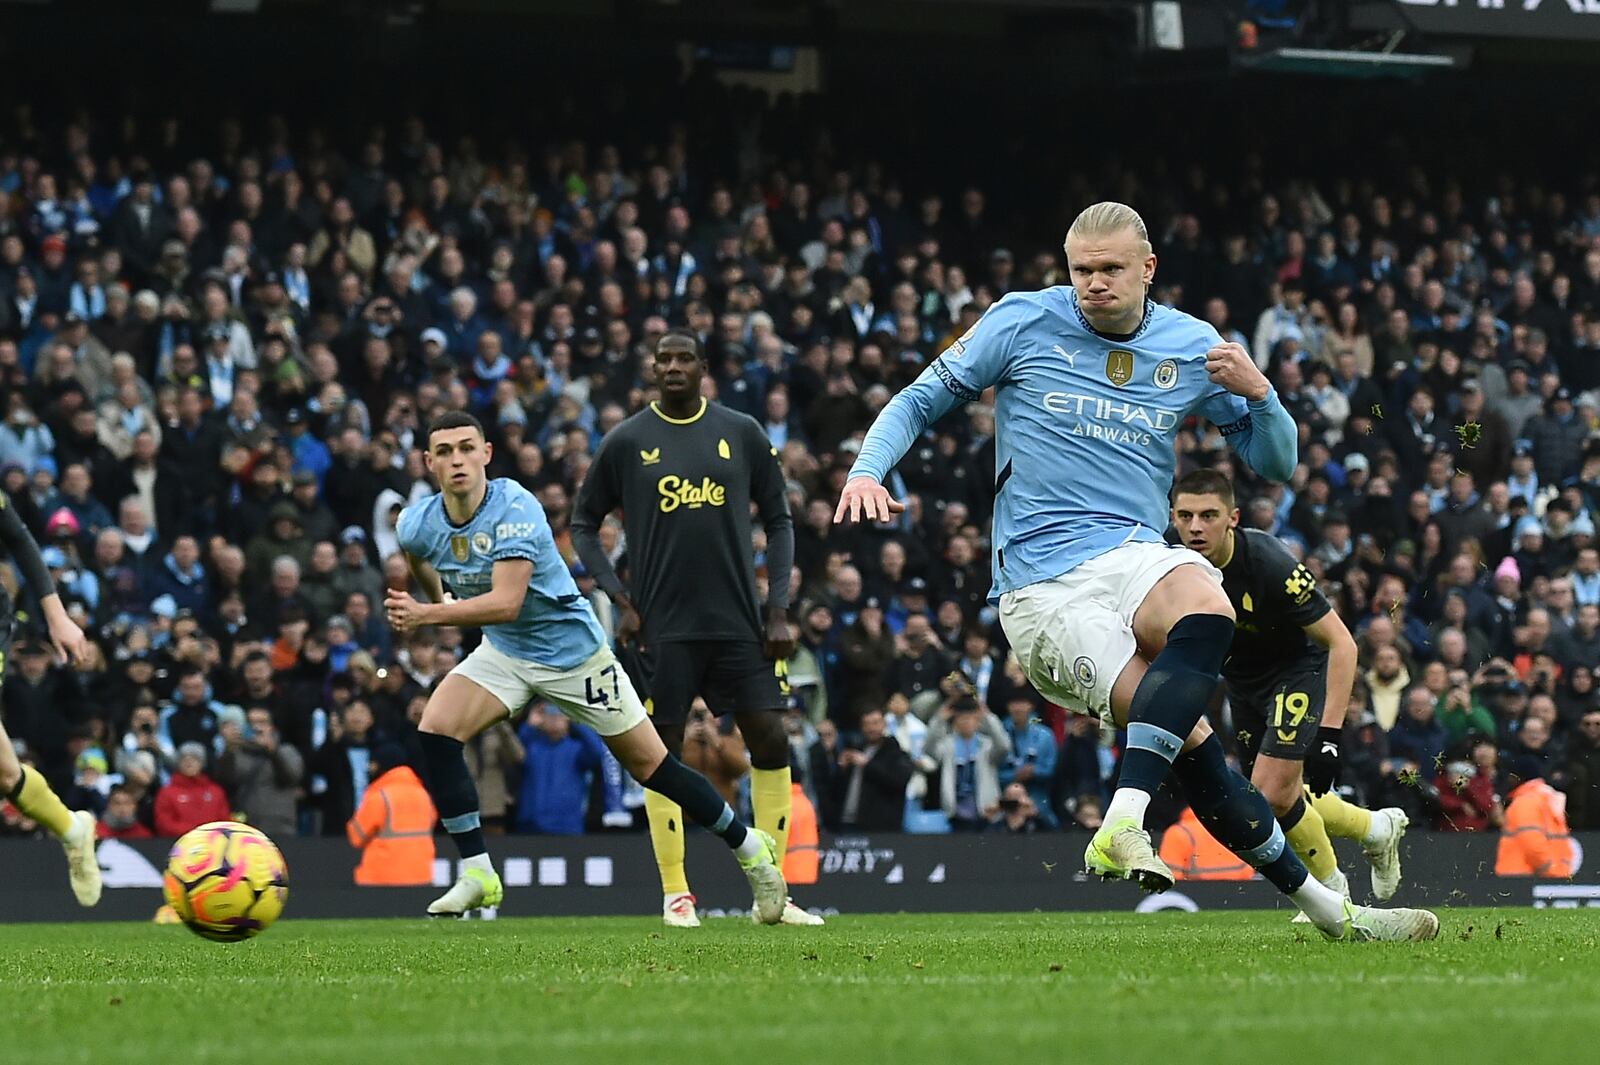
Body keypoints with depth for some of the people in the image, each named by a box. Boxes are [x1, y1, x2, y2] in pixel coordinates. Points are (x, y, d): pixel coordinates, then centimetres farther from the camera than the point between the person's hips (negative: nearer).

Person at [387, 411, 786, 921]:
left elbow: (507, 603, -39)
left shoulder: (516, 509, -30)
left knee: (651, 766, 2)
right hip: (503, 653, 5)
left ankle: (751, 847, 23)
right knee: (435, 730, -19)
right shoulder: (417, 524, -11)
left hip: (572, 649, -5)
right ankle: (477, 874, -11)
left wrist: (425, 614, -45)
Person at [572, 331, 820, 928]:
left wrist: (778, 608, 1)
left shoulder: (742, 433, 6)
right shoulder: (626, 442, 2)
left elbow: (778, 521, 11)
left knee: (771, 741, -4)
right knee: (664, 750, -1)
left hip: (738, 622, 2)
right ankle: (674, 894, 8)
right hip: (663, 626, -1)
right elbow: (583, 525, 8)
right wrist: (620, 601, -3)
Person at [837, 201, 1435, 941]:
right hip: (1042, 590, -3)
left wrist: (1257, 393, -7)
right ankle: (1324, 907, -21)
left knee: (1206, 609, -36)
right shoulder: (1023, 323, 2)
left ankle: (1123, 825, -39)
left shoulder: (1191, 348, 9)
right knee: (1189, 739, -25)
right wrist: (867, 470, -10)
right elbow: (918, 402, 9)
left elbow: (1277, 464, 14)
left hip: (1134, 554, 3)